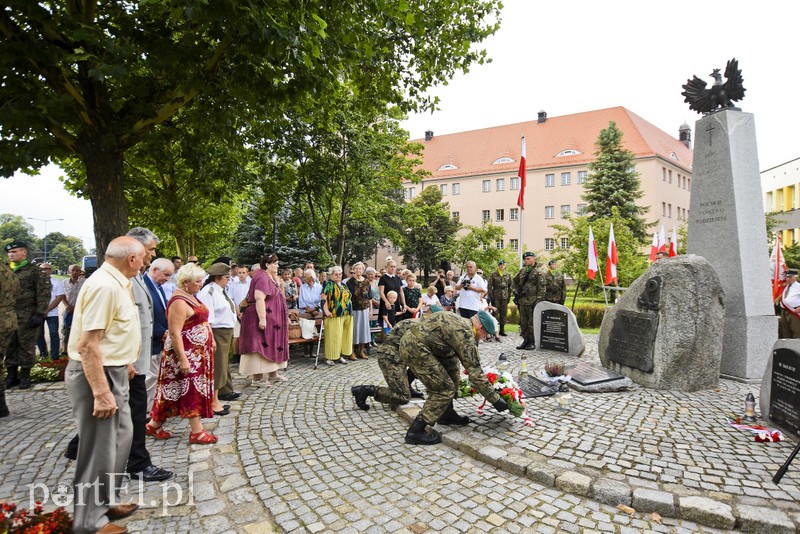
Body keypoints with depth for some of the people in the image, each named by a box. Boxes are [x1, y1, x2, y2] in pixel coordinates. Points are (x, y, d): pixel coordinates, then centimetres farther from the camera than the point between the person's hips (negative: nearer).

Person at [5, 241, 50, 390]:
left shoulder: (35, 271, -4)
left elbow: (43, 293, -8)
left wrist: (40, 313, -15)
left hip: (27, 316, -5)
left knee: (26, 345, 2)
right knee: (9, 346, 10)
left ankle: (25, 376, 11)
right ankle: (11, 375, 20)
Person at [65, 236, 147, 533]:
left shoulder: (115, 283, 9)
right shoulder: (105, 286, -24)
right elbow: (87, 344, -28)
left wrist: (123, 362, 27)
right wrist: (101, 393, -27)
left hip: (112, 371, 10)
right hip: (97, 375, -10)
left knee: (121, 437, 21)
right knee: (99, 449, 4)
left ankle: (104, 502, 38)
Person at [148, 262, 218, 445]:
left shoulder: (190, 296, 11)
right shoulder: (179, 302, -19)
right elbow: (175, 333, -23)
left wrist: (210, 340, 18)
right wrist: (183, 360, -24)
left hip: (197, 353, 10)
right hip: (186, 353, -10)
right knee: (193, 389, -4)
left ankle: (154, 424, 26)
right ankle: (197, 432, 5)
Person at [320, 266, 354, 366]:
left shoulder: (344, 285, 18)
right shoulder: (329, 284, -5)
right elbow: (323, 297, -14)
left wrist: (350, 311, 20)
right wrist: (326, 311, -22)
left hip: (347, 315, 7)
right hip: (334, 316, -7)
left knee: (345, 335, 9)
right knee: (333, 336, -5)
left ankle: (341, 355, 20)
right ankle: (329, 357, 5)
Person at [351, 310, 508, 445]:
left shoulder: (458, 323, 18)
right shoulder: (465, 334, -11)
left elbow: (451, 360, 28)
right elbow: (475, 371, -11)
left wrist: (456, 384, 34)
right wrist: (495, 400, -1)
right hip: (415, 348, -10)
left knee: (452, 364, 19)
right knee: (445, 390, -4)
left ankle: (447, 414, 26)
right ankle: (415, 432, 0)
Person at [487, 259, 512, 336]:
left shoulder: (508, 275, 10)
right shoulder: (493, 274, 2)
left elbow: (510, 286, 14)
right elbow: (489, 285, 0)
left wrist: (509, 296, 8)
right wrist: (490, 295, -6)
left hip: (505, 296, 3)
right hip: (496, 296, -3)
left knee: (504, 313, 6)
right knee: (495, 313, -3)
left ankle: (502, 329, 15)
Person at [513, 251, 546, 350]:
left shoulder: (538, 273, -6)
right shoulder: (522, 271, 13)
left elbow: (542, 288, -10)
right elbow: (515, 281, 28)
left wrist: (538, 301, -17)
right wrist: (516, 291, 15)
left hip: (532, 302, -7)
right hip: (522, 301, 7)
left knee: (532, 323, -2)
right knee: (523, 323, 11)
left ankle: (532, 342, 7)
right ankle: (525, 341, 20)